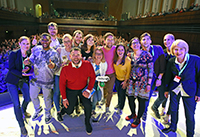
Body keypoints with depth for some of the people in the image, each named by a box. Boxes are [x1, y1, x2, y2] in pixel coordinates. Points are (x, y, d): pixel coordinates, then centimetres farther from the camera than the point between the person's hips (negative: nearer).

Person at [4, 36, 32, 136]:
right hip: (12, 81, -4)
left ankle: (23, 110, 50)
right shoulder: (14, 54, -16)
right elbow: (11, 69, -16)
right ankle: (22, 126, 14)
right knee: (16, 104, -3)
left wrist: (27, 69, -21)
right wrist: (21, 74, -30)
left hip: (24, 80, 4)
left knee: (28, 98, 14)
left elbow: (31, 68, 0)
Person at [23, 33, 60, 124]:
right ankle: (37, 109, 52)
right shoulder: (36, 49, -5)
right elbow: (32, 59, 5)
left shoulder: (54, 53, -15)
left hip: (47, 81, -3)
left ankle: (47, 113, 45)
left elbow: (58, 68, -14)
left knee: (47, 98, 15)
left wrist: (53, 66, -38)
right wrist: (28, 61, -19)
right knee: (33, 96, 20)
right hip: (35, 79, 4)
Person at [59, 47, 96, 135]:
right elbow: (62, 83, -8)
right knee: (69, 112, 6)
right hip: (70, 90, 0)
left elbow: (92, 77, -6)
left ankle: (87, 122, 16)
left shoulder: (87, 65, -21)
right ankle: (73, 102, 44)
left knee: (88, 105, -17)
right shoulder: (65, 68, -21)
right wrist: (64, 98, -3)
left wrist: (88, 90, -15)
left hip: (83, 89, 0)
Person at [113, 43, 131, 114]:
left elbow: (128, 72, -16)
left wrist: (125, 81, -14)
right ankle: (119, 104, 47)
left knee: (122, 94, 8)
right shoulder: (115, 59, -9)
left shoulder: (128, 60, -24)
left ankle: (120, 108, 32)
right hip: (117, 78, 5)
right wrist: (115, 75, 8)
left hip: (124, 80, -4)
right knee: (118, 92, 20)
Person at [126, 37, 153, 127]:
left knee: (141, 100, 4)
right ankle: (133, 114, 38)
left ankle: (138, 118, 27)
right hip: (132, 81, 5)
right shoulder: (130, 55, 5)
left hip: (143, 81, -4)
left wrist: (149, 84, -12)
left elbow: (151, 70, -9)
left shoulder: (146, 55, -9)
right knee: (130, 98, 10)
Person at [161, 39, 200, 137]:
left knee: (190, 115, 7)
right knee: (173, 110, 19)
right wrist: (166, 89, 10)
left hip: (189, 91, -3)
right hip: (174, 90, 3)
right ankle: (173, 127, 43)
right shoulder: (171, 62, -7)